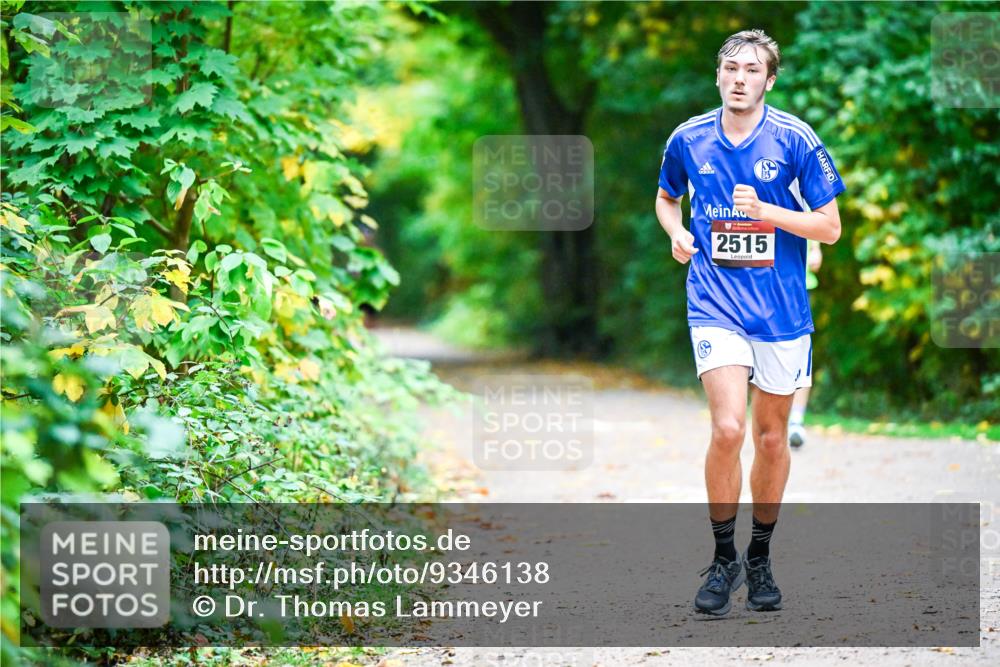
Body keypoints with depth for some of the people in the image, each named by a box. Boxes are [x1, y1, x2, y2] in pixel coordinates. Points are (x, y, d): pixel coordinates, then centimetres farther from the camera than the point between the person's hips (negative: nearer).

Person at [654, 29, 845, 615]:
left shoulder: (795, 140, -5)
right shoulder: (688, 140, 2)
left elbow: (830, 227, -4)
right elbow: (667, 198, 22)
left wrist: (765, 211, -17)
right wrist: (677, 233, 0)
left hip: (781, 309, 0)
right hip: (715, 303, 0)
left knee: (771, 436, 10)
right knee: (728, 428, -18)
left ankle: (760, 559, 28)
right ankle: (723, 559, -2)